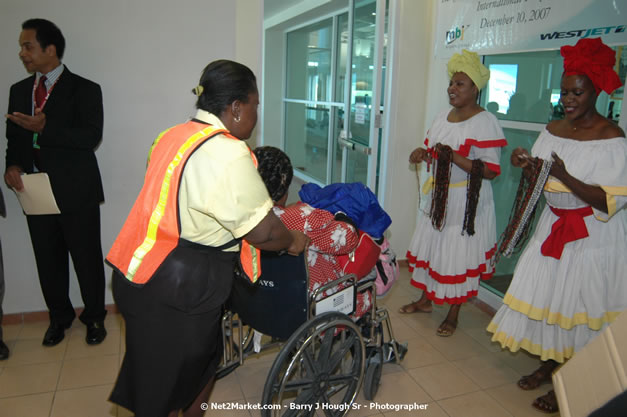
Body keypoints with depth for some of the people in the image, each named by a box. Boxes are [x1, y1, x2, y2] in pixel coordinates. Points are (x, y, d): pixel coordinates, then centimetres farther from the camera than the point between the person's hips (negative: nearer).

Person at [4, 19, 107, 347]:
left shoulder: (84, 90, -4)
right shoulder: (18, 91, 14)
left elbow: (91, 137, -16)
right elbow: (14, 137, 15)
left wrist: (44, 128, -26)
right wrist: (13, 164, -4)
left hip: (76, 193, -5)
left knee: (87, 258, 5)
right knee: (48, 261, 13)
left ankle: (94, 317, 25)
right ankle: (59, 317, 33)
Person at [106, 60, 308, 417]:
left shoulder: (175, 136, 8)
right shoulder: (228, 153, -21)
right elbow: (264, 232, -18)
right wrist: (293, 241, 4)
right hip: (173, 291, -9)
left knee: (204, 359, 25)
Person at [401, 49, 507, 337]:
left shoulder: (485, 123, -15)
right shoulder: (444, 116, 8)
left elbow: (490, 170, -21)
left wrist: (452, 156, -29)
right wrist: (423, 153, -2)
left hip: (466, 202, -7)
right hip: (437, 197, 8)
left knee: (458, 256, 3)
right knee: (430, 247, 16)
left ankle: (453, 314, 21)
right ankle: (425, 300, 35)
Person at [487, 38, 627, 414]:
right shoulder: (554, 130, 4)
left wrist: (567, 178, -32)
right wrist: (528, 167, -10)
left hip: (594, 238, -6)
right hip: (554, 227, 6)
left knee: (580, 307, 2)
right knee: (548, 294, 12)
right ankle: (549, 364, 31)